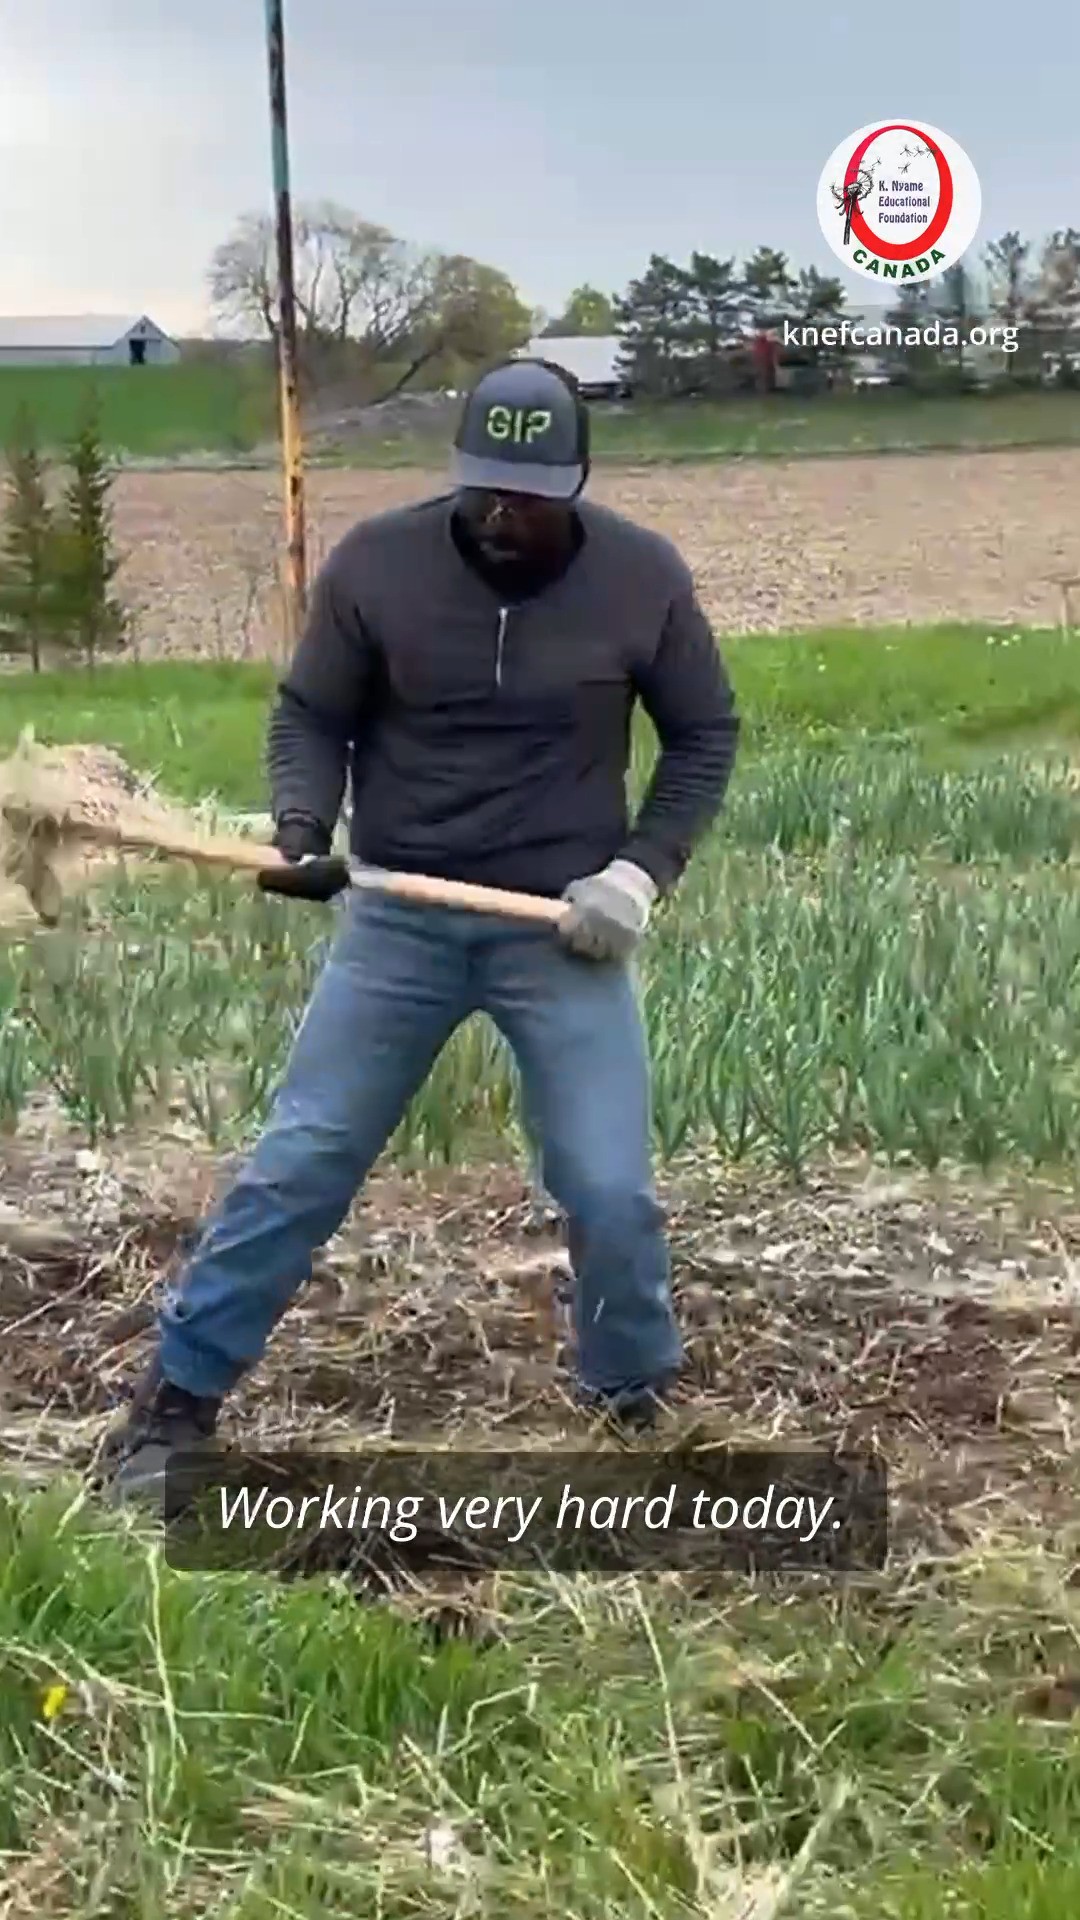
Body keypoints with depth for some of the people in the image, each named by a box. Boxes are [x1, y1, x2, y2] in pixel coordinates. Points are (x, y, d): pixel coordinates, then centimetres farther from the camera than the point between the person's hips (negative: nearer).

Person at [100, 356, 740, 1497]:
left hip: (561, 930, 0)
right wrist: (302, 826, -17)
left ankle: (637, 1403, 24)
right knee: (298, 1162, 3)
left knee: (609, 1188, -2)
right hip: (400, 917, 0)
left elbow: (704, 734, 5)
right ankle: (178, 1396, 18)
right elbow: (309, 715, 3)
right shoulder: (376, 562, -8)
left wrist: (645, 866, -8)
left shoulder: (642, 577, -7)